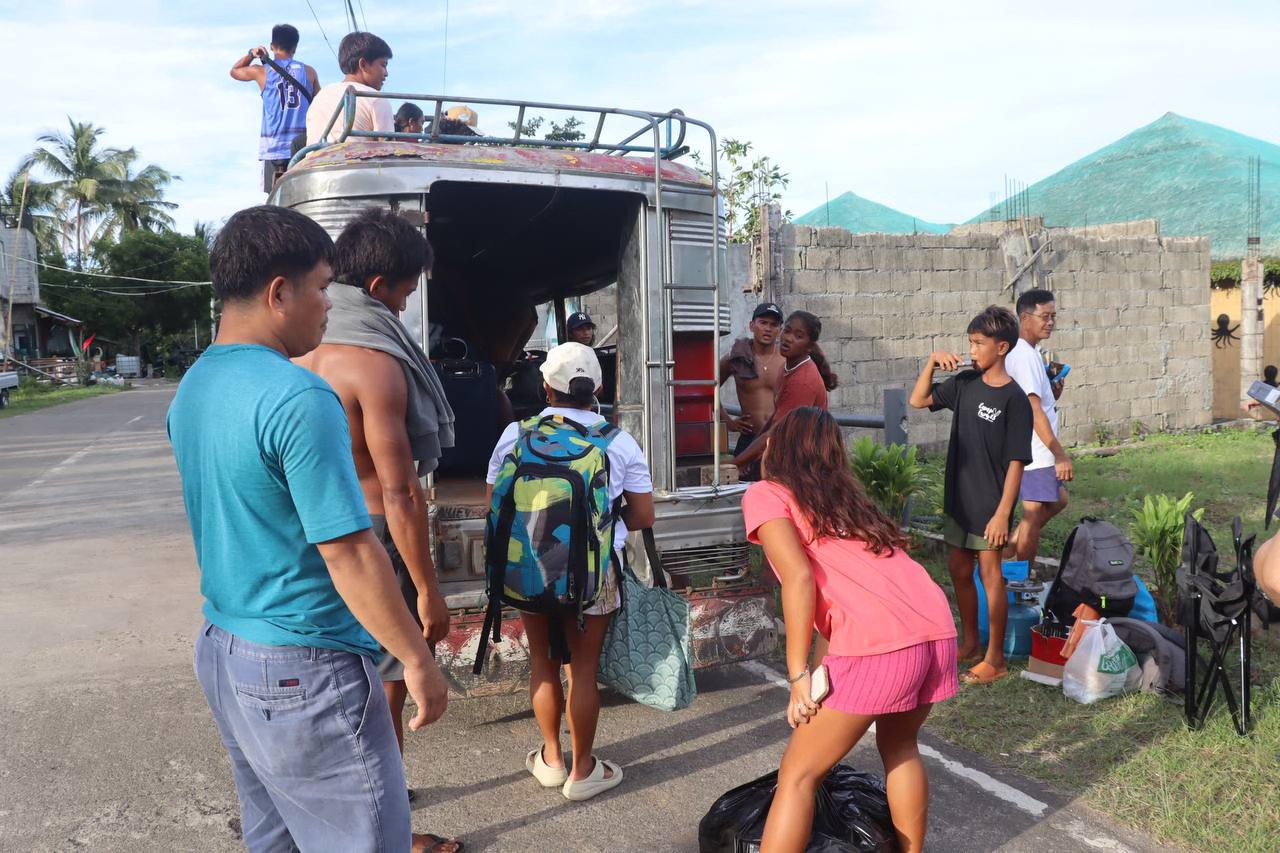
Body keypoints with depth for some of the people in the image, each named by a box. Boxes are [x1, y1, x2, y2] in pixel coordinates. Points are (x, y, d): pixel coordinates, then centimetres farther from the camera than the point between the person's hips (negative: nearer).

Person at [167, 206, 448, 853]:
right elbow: (350, 555, -23)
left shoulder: (191, 390, 6)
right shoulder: (299, 399, -23)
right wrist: (419, 662, -14)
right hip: (302, 673, -9)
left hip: (220, 651, 9)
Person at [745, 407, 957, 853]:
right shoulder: (845, 497, 29)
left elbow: (799, 576, -7)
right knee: (899, 745, 32)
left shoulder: (765, 493, 9)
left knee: (797, 775, 8)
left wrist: (799, 676, -4)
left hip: (878, 641, -7)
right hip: (937, 627, 7)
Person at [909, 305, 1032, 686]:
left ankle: (995, 658, 17)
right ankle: (969, 643, 33)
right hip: (958, 499, 7)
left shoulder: (1014, 399, -15)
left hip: (989, 506, -7)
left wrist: (1003, 513, -19)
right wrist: (932, 362, -3)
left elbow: (1016, 462, -16)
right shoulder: (965, 382, 3)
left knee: (991, 576, 4)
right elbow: (919, 400, 12)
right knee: (960, 572, 16)